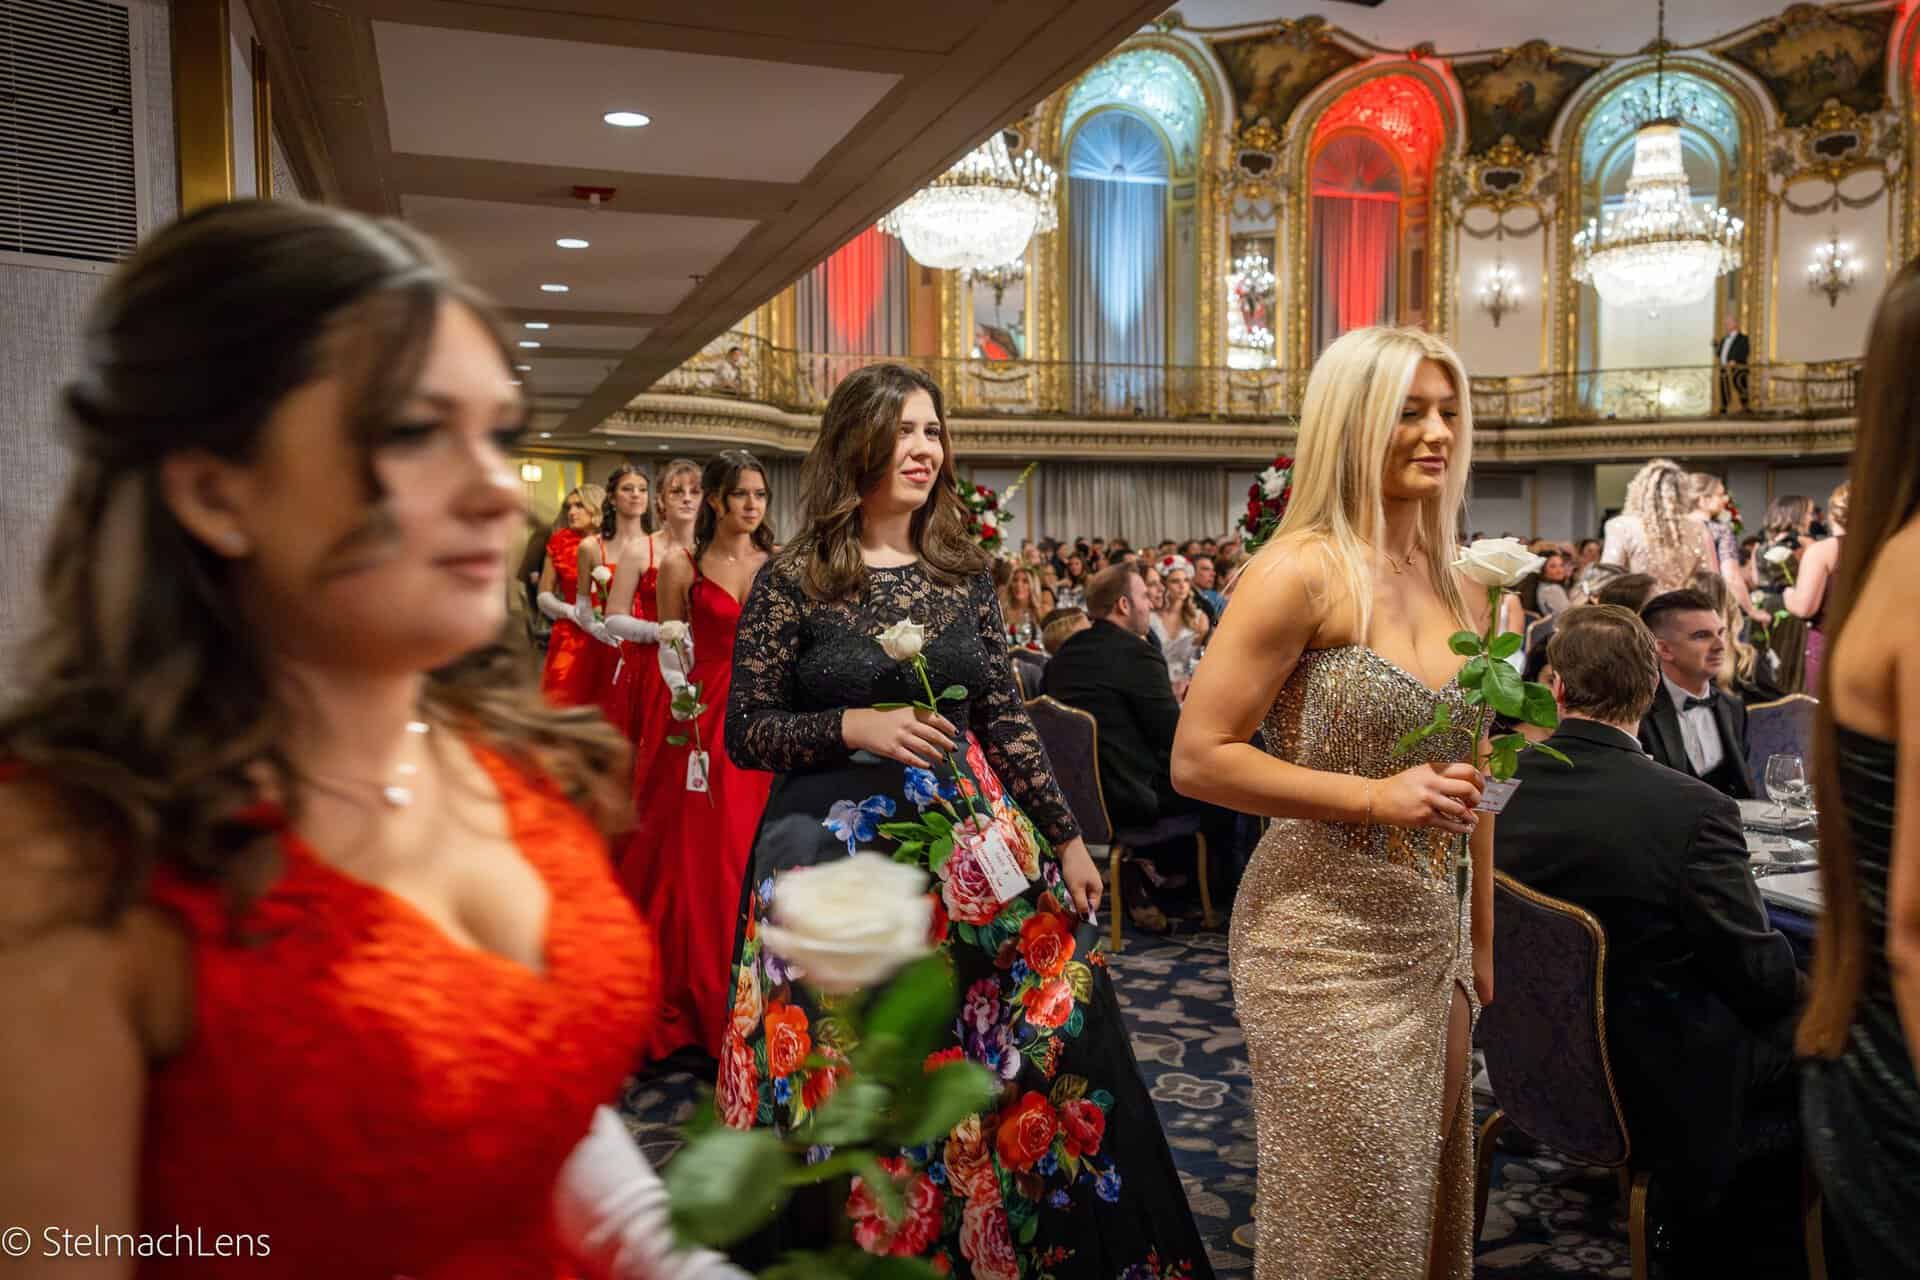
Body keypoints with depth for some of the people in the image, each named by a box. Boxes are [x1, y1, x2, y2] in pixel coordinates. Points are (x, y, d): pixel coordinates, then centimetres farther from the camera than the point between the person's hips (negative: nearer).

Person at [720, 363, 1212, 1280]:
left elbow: (1007, 719, 6)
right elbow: (744, 731, -4)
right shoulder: (791, 581, -5)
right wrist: (852, 727, -19)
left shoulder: (965, 573, 5)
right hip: (837, 855, -3)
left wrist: (1067, 839, 4)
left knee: (1021, 1059, 8)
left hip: (972, 849, 4)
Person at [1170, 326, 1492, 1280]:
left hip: (1433, 941, 7)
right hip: (1326, 942, -7)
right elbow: (1197, 759, -17)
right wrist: (1374, 797, -22)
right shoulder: (1301, 572, -14)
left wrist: (1480, 942, 18)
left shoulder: (1459, 589, 8)